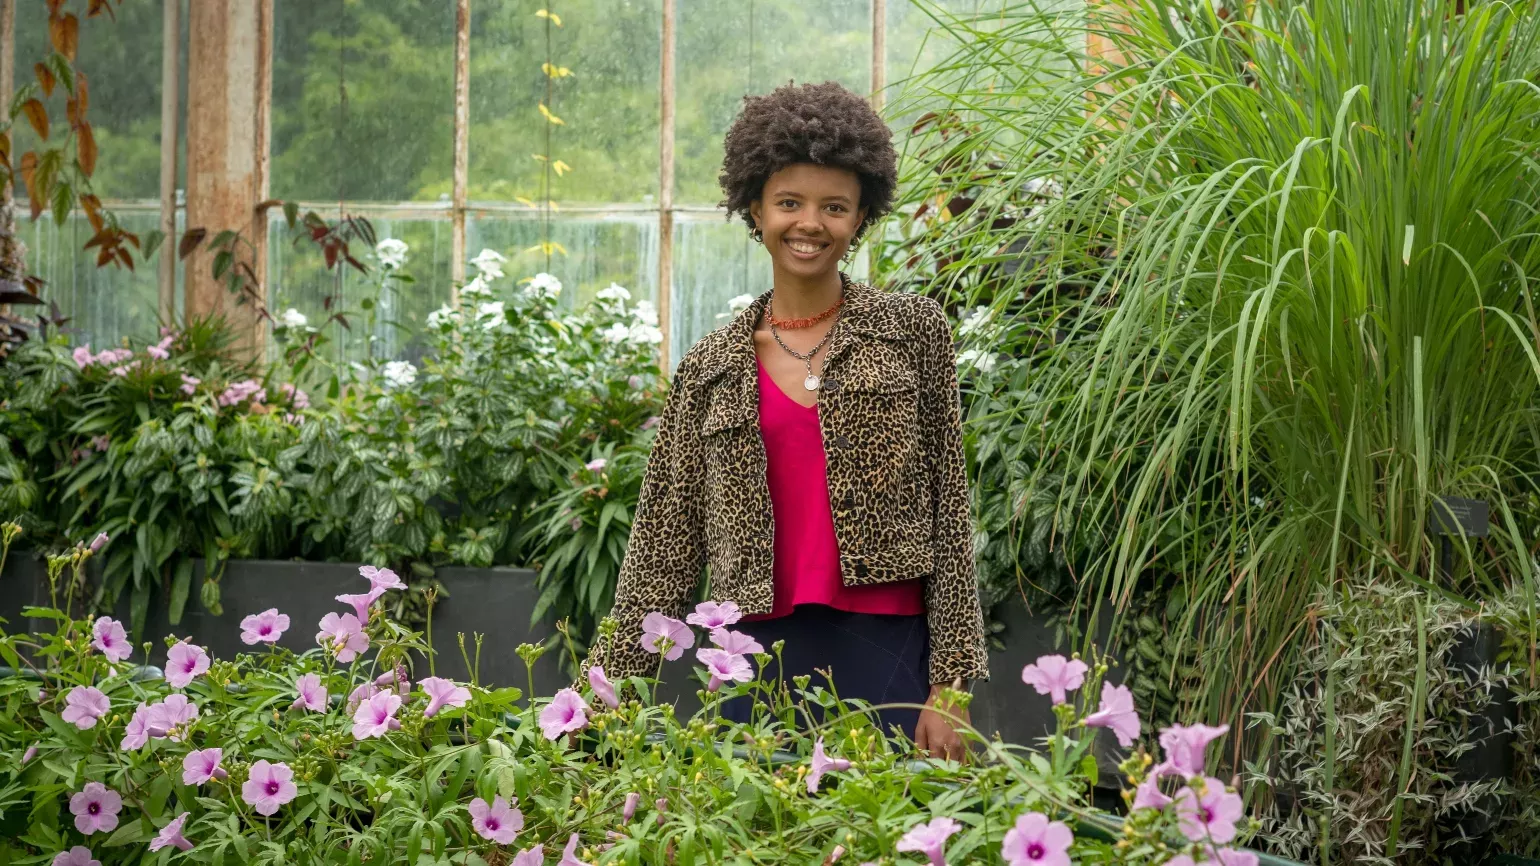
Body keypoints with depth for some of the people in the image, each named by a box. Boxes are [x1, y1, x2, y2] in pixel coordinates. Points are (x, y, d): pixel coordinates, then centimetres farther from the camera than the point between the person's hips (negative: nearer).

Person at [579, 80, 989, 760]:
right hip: (762, 660, 2)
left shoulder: (912, 330, 5)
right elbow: (666, 538, 10)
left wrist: (950, 685, -4)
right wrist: (612, 687, 5)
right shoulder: (711, 368, 10)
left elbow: (948, 514, 2)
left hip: (887, 655, -2)